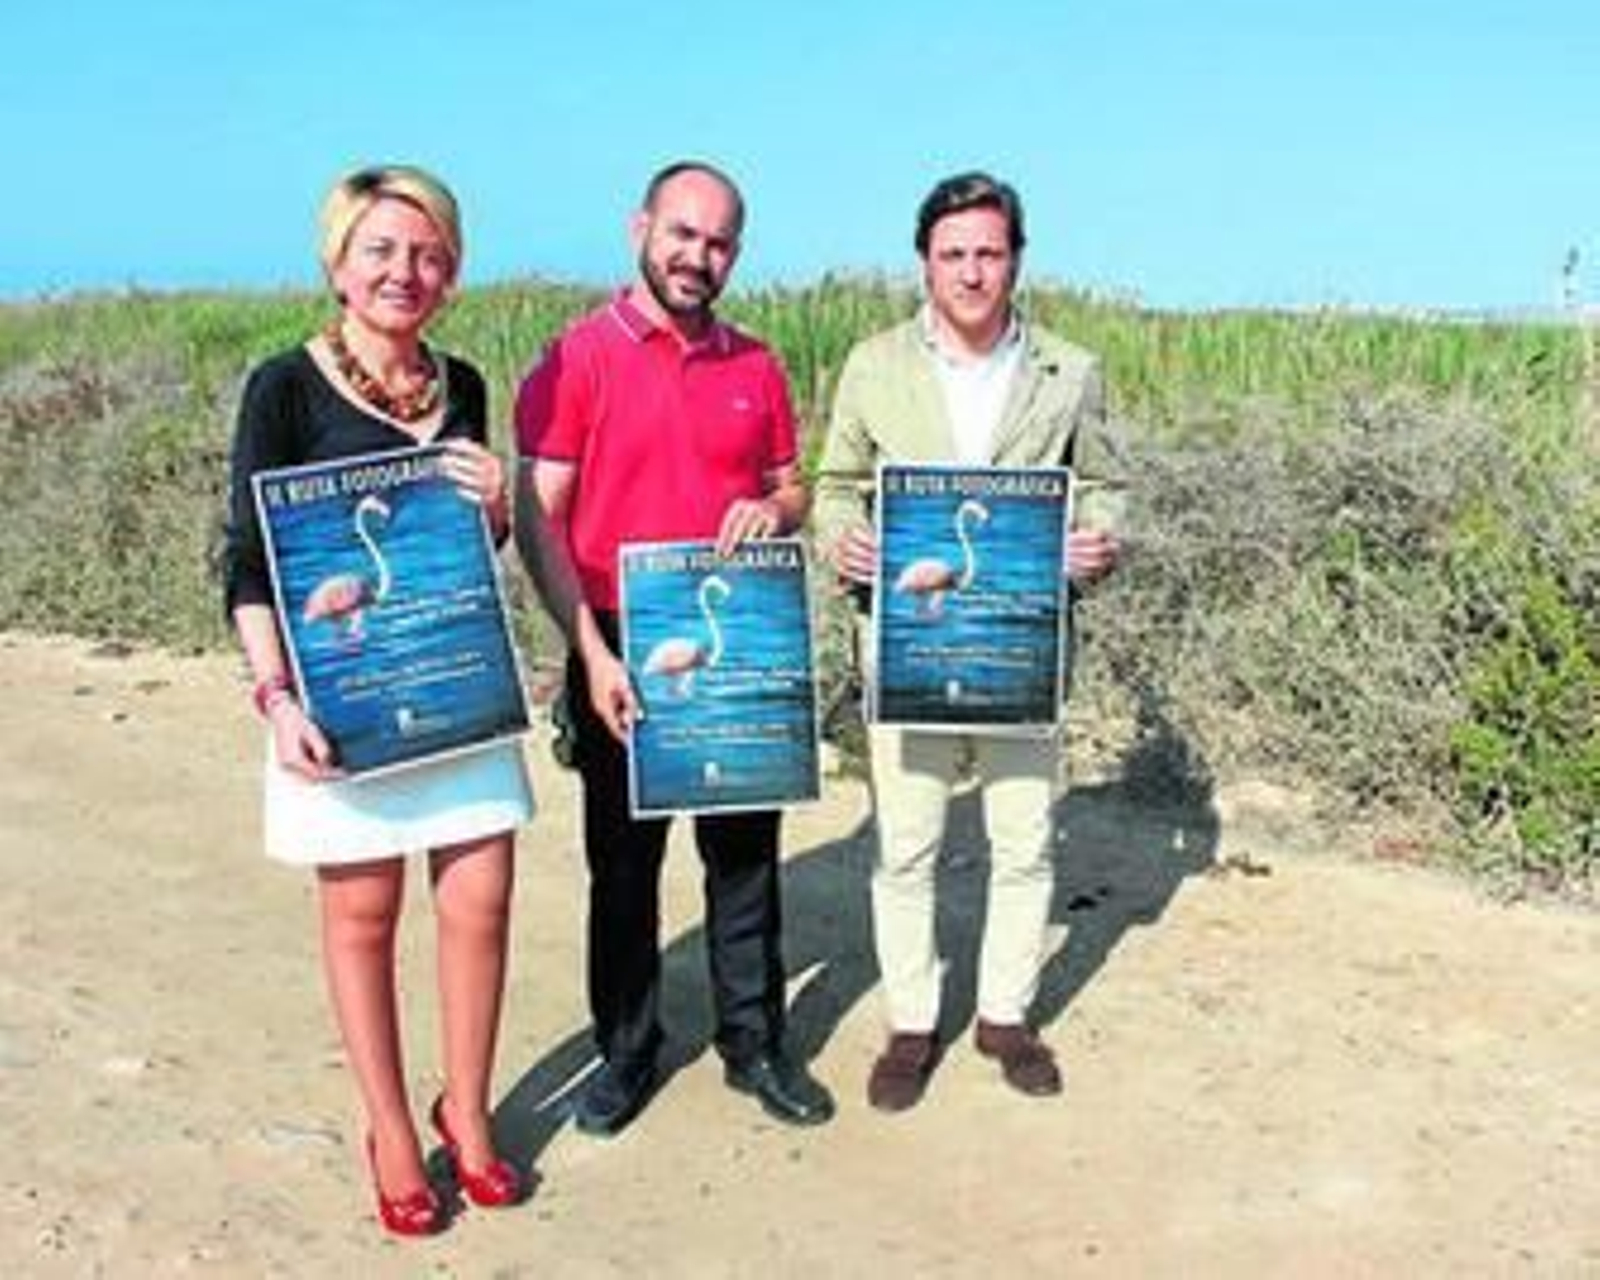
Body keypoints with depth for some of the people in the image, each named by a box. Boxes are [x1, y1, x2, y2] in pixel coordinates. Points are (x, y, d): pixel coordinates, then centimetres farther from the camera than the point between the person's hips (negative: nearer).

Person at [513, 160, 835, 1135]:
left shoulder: (756, 366, 7)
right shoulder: (579, 358, -6)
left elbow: (792, 490, 16)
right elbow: (539, 520, -9)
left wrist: (772, 512, -9)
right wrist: (592, 652, -17)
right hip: (622, 655, -3)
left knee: (746, 852, 12)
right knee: (624, 862, 9)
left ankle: (755, 1044, 27)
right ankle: (627, 1053, 26)